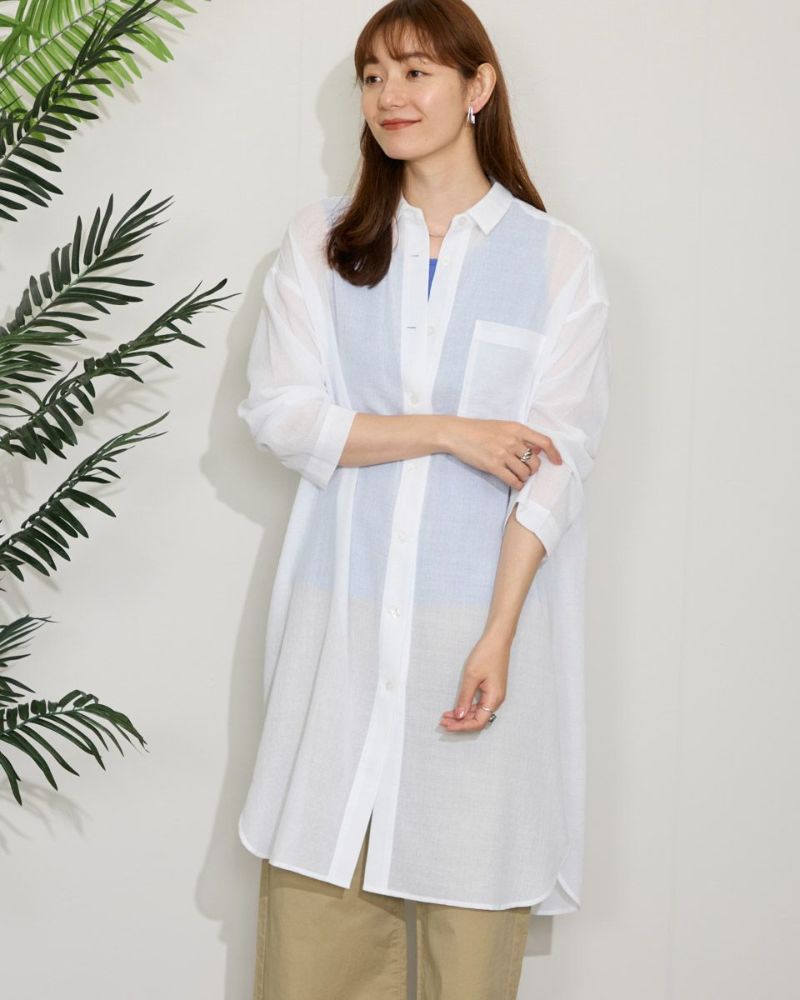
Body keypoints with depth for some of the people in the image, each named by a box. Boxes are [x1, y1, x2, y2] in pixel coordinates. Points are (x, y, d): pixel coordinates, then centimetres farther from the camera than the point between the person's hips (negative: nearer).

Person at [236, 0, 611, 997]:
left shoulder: (559, 259, 2)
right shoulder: (320, 238, 8)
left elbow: (553, 463, -4)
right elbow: (277, 412, -1)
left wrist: (498, 638, -13)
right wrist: (449, 432, -9)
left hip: (485, 614, -1)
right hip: (344, 613, 2)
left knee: (474, 894, 2)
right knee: (314, 913, 3)